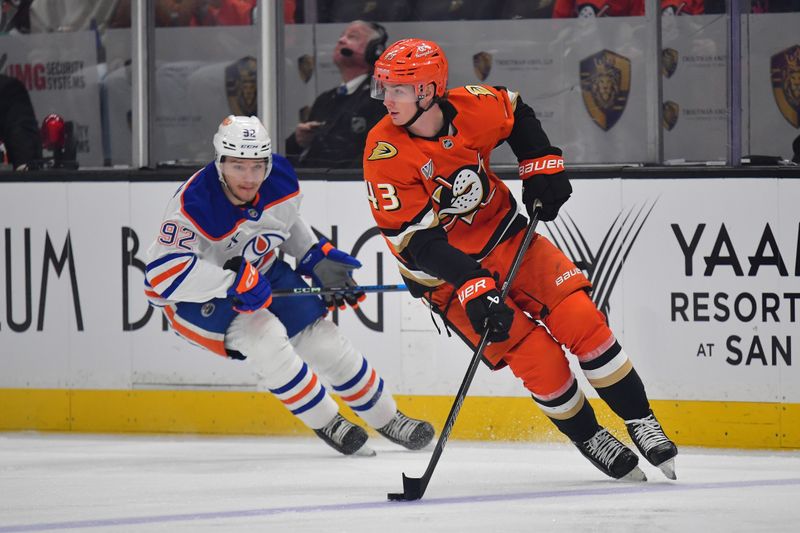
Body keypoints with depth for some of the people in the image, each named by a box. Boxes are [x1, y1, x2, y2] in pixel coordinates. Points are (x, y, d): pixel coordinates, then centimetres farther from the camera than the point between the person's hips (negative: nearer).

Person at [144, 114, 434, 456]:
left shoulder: (281, 180, -14)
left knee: (320, 337, 2)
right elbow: (162, 271, -44)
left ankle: (387, 418, 23)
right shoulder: (195, 204, -35)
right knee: (263, 335, -29)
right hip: (195, 296, -6)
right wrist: (234, 283, -45)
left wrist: (319, 258, 0)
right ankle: (326, 424, -9)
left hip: (260, 272, 6)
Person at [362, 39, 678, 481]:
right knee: (538, 357, -14)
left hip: (506, 235, 3)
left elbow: (517, 115, 12)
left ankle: (641, 423, 5)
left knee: (582, 320, -10)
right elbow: (418, 241, -26)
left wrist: (543, 166, 3)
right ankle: (589, 440, 10)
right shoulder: (385, 155, -24)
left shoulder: (472, 108, -14)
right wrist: (473, 291, -33)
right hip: (448, 272, -3)